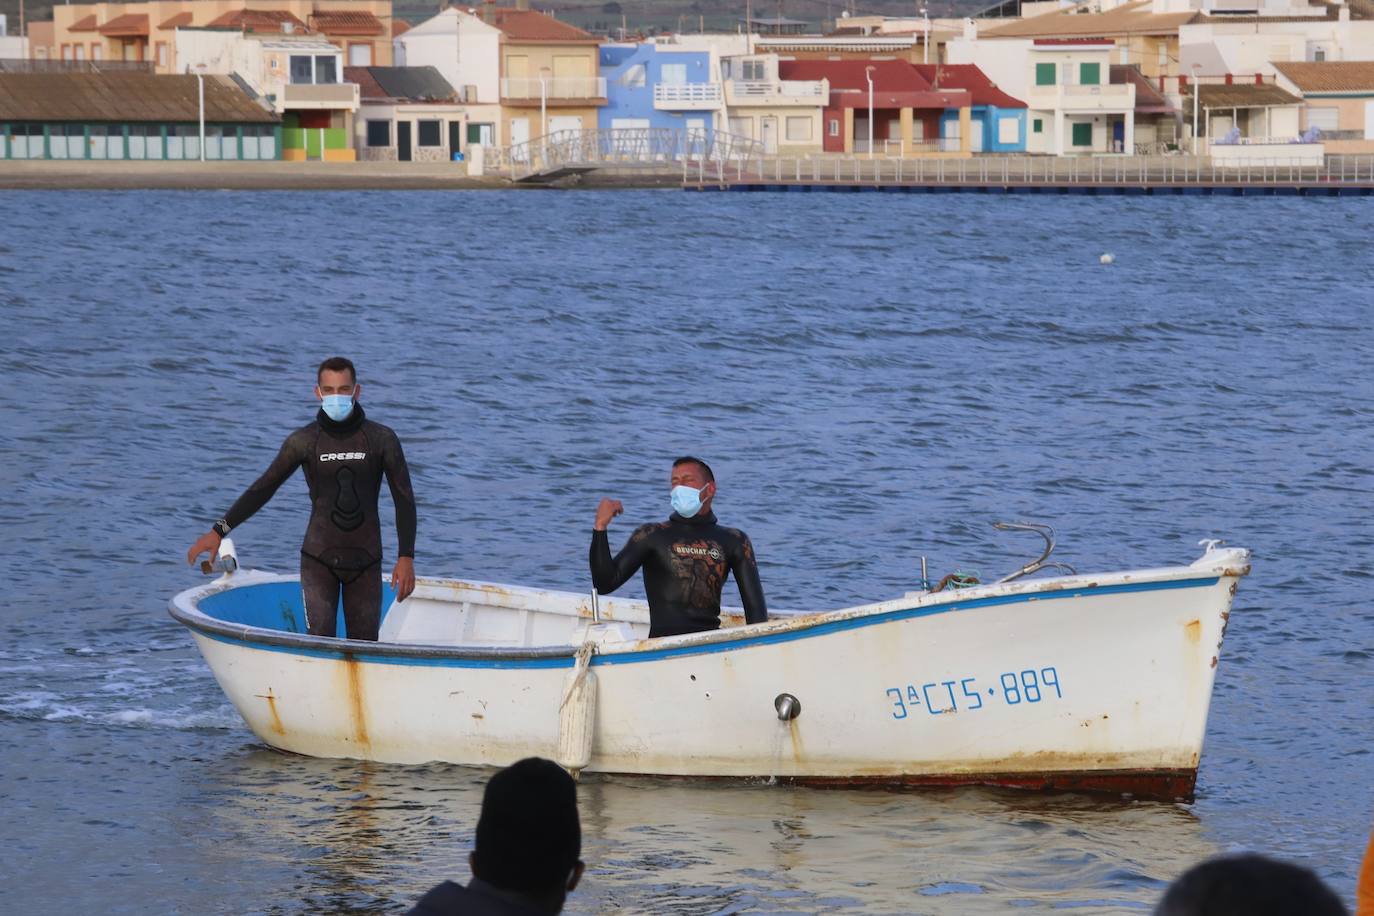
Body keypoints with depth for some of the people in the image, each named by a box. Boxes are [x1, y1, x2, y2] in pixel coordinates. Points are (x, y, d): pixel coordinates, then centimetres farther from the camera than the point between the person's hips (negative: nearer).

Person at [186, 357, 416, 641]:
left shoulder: (382, 439, -1)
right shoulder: (304, 441, -1)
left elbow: (404, 500, 1)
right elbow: (262, 489, 4)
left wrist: (406, 557, -8)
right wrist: (219, 531, -1)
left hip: (366, 562, 1)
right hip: (318, 560, -1)